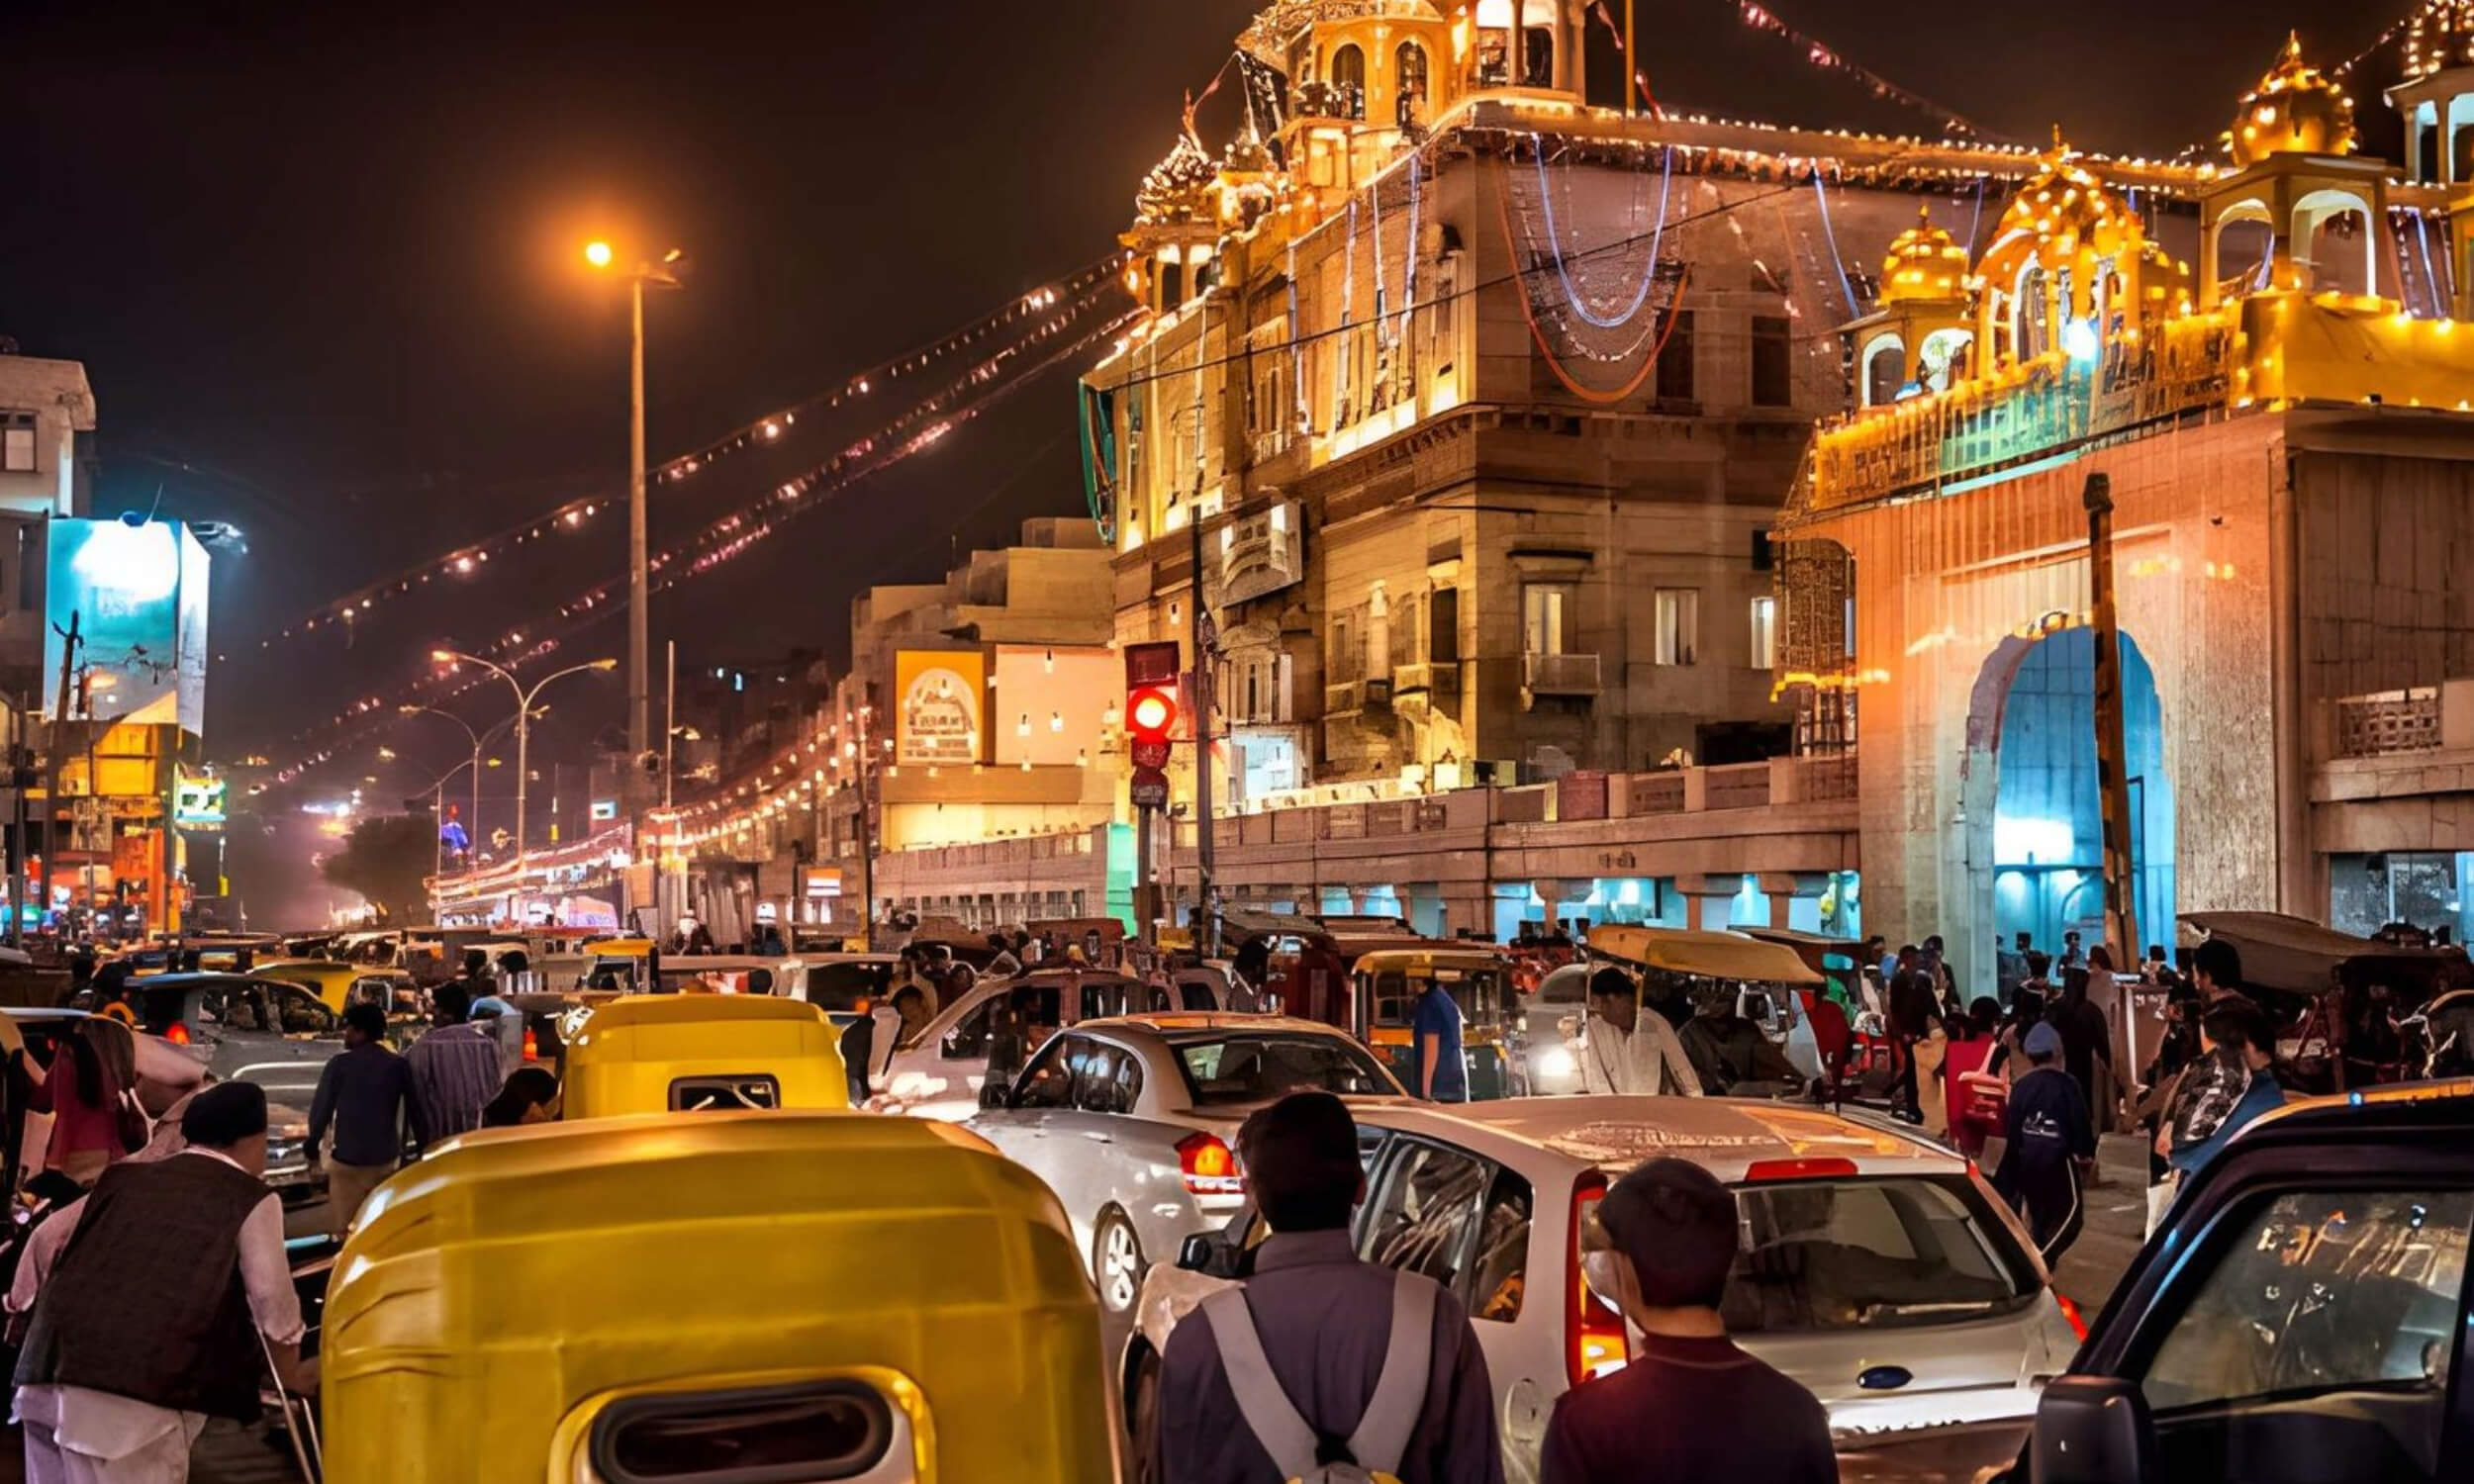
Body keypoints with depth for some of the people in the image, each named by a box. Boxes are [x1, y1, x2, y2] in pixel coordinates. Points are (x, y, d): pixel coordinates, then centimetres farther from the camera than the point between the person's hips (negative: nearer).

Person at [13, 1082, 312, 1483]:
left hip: (46, 1365, 7)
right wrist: (291, 1373, 26)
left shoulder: (128, 1178, 24)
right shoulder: (253, 1200, 8)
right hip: (136, 1384, -7)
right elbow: (271, 1300, 9)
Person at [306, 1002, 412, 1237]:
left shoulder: (340, 1065, -8)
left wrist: (313, 1148, 9)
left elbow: (321, 1109, -4)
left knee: (343, 1230, 3)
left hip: (348, 1159, -4)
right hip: (386, 1158, 4)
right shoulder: (399, 1066, 1)